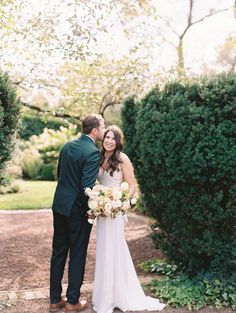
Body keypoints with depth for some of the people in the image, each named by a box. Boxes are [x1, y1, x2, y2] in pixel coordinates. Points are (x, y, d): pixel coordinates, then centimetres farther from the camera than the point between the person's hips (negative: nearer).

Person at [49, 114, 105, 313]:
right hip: (77, 209, -7)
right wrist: (91, 210, -8)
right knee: (77, 254, 7)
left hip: (59, 205, 7)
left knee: (58, 252, 14)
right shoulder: (93, 152, -17)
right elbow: (87, 186, -22)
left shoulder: (68, 145, 7)